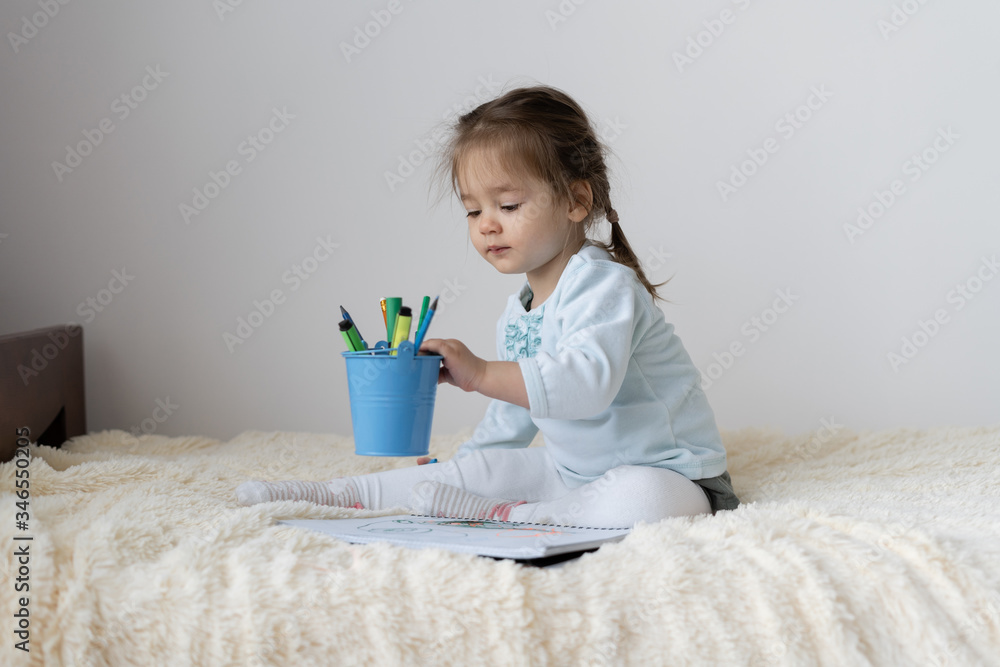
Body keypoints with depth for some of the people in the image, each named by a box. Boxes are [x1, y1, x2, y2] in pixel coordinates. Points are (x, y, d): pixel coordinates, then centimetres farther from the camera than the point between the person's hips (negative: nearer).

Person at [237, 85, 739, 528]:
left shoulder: (603, 285, -20)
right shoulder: (516, 316, 9)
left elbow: (588, 381, -38)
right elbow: (513, 413, 24)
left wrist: (481, 374, -42)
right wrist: (459, 466, 21)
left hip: (667, 473, -8)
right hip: (572, 471, 8)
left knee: (648, 499, -38)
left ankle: (494, 516, -29)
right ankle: (341, 494, 14)